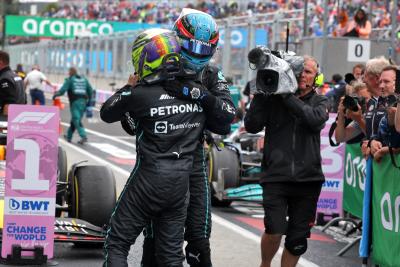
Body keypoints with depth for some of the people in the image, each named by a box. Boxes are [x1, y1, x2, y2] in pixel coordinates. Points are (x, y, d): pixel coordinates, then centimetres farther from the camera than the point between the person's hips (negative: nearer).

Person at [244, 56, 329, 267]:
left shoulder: (319, 101, 10)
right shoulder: (273, 99, 6)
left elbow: (316, 119, -13)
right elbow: (251, 126, -3)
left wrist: (288, 97, -15)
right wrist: (261, 94, -9)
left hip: (308, 178, 2)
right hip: (276, 176, -2)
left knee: (298, 238, 7)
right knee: (275, 230, -14)